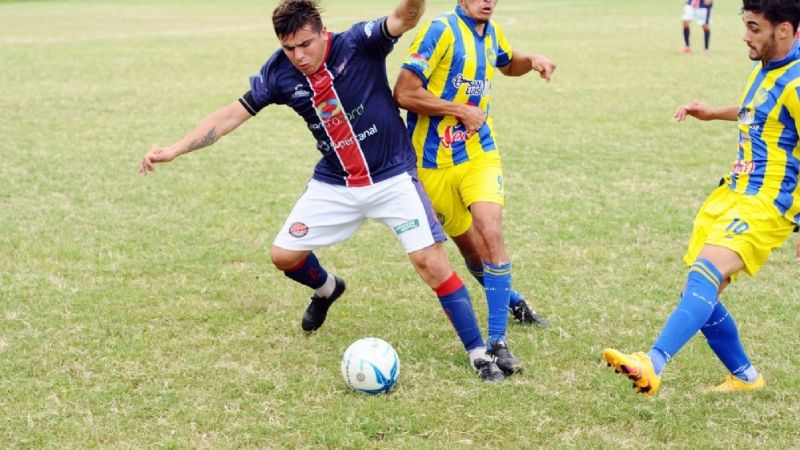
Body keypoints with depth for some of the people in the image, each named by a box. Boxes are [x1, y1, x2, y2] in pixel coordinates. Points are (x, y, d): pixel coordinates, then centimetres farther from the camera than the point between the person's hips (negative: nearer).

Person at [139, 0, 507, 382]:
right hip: (334, 185, 5)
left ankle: (479, 354, -2)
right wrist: (173, 150, -9)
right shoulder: (279, 74, -9)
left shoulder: (359, 44, -20)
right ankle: (326, 289, 44)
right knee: (284, 255, 8)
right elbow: (232, 115, -2)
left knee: (430, 261, -15)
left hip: (391, 178, -4)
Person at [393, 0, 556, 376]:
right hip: (435, 161, -3)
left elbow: (507, 65, 29)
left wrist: (532, 61, 7)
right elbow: (405, 93, -19)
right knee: (470, 247, 10)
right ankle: (511, 302, 40)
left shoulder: (491, 33, 6)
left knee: (490, 234, -19)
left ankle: (498, 341, -15)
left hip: (479, 152, 3)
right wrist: (463, 110, -17)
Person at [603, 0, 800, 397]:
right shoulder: (766, 68, 12)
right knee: (698, 295, 8)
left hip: (765, 205, -9)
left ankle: (653, 364, -47)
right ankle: (744, 377, 27)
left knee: (703, 276, -30)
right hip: (732, 193, 9)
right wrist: (714, 113, 31)